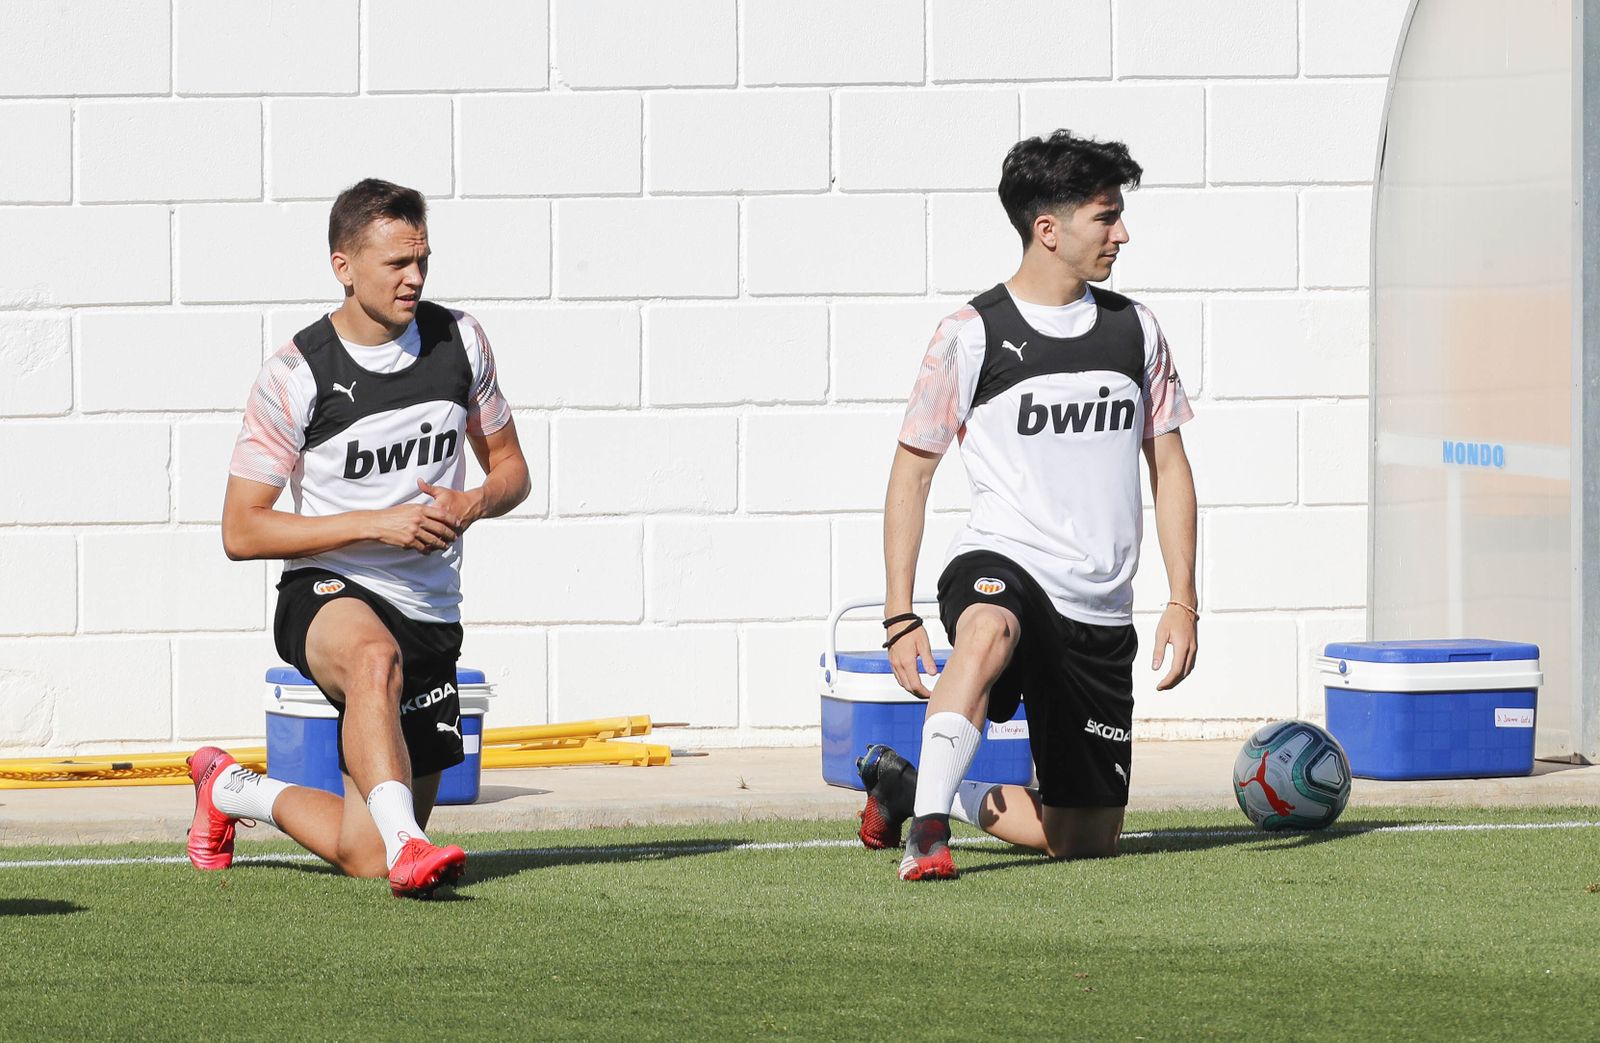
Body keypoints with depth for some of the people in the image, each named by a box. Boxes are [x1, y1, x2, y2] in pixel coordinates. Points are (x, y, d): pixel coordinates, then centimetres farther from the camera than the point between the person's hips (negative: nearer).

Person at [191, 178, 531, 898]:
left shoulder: (458, 340, 3)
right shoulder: (296, 375, -10)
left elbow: (510, 468, 15)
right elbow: (241, 531, -9)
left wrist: (473, 504, -10)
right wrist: (377, 523, -19)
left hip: (431, 618, 4)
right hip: (326, 595, -4)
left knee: (365, 857, 1)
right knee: (376, 655, -44)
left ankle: (234, 791, 27)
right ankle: (405, 841, -48)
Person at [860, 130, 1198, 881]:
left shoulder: (1135, 330, 10)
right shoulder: (973, 335, -3)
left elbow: (1168, 465, 15)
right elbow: (911, 472, 2)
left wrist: (1182, 603, 4)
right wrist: (898, 616, -5)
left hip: (1100, 612, 5)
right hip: (999, 565, -5)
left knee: (1085, 840, 6)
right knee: (989, 634, -44)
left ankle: (909, 787, 28)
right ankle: (928, 827, -37)